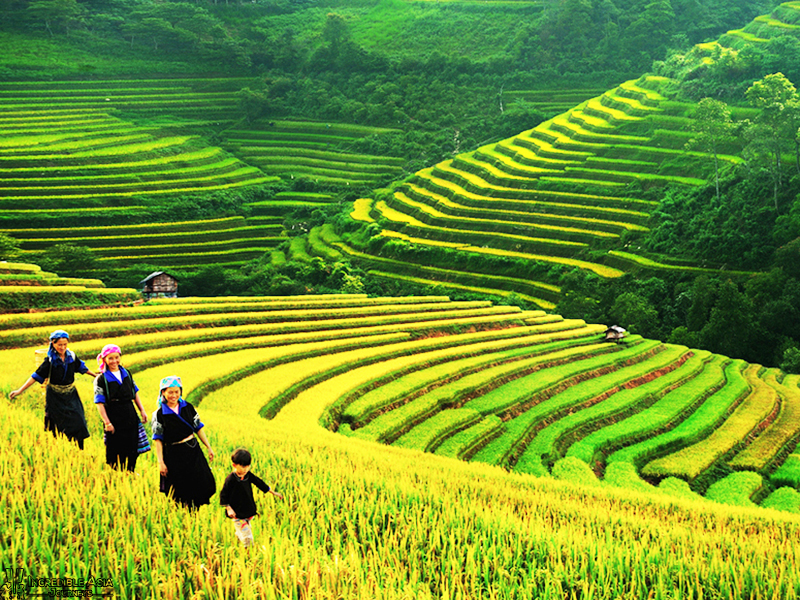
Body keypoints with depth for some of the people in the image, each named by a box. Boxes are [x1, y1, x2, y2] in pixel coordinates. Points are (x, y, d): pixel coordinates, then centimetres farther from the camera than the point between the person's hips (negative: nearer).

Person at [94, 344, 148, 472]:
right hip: (114, 420, -4)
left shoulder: (126, 373, 10)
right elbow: (100, 403, -9)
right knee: (116, 452, 1)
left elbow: (135, 393, 18)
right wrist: (107, 422, -16)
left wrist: (142, 411, 12)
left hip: (131, 417, 5)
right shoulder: (101, 379, -5)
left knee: (132, 450, 9)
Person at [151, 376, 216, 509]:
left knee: (204, 483, 1)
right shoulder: (159, 414, -8)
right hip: (174, 455, -4)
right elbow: (158, 439, -6)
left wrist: (209, 447, 8)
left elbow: (198, 428, 9)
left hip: (193, 450, 4)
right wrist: (160, 462, -10)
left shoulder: (188, 407, 2)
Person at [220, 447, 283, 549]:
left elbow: (259, 483, 12)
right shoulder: (230, 480, -19)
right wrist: (229, 509, -17)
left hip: (249, 511, 6)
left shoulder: (248, 475, -2)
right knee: (247, 536, -8)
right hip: (238, 514, -6)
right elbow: (223, 496, -12)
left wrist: (273, 493, 18)